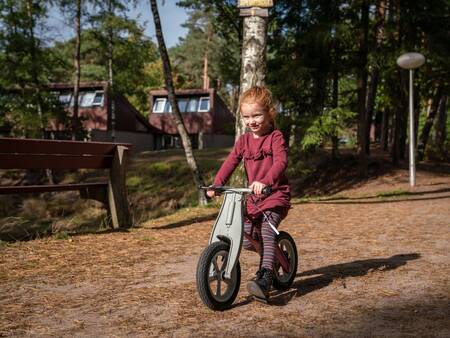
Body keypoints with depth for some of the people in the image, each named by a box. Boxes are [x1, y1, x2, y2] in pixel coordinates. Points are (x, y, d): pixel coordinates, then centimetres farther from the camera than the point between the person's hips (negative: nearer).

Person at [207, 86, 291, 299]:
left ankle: (266, 278, -29)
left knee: (267, 231, -26)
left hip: (276, 194, -6)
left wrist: (265, 181, -43)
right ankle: (270, 253, 34)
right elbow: (231, 161, 1)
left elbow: (280, 162, -25)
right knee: (246, 239, 3)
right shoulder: (244, 140, 9)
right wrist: (217, 183, -15)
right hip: (253, 196, 6)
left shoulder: (276, 137, -10)